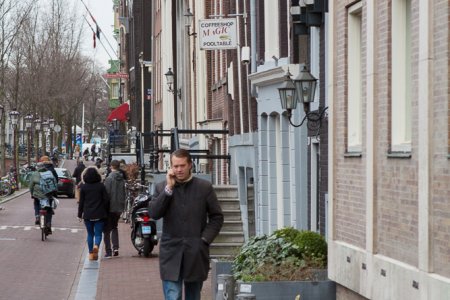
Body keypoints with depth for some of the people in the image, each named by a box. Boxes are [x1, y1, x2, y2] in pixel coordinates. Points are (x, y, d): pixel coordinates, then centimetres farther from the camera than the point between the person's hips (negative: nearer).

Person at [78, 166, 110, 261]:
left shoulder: (83, 187, -1)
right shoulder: (101, 186, -2)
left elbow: (81, 202, 1)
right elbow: (106, 200, -2)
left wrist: (80, 214, 9)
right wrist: (106, 212, 10)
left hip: (88, 215, 1)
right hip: (99, 214, -1)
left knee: (90, 234, 12)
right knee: (98, 233, 2)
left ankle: (91, 253, 11)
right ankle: (96, 245, -26)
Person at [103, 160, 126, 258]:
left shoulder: (109, 178, -14)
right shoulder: (122, 179, 5)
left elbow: (106, 193, -16)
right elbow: (124, 194, 10)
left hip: (110, 207, -6)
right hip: (119, 208, 6)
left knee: (107, 230, 2)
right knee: (114, 227, 22)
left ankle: (108, 252, -2)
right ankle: (115, 247, 7)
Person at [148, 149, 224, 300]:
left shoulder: (205, 187, 3)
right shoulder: (162, 187, 5)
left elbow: (217, 216, 6)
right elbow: (154, 213, -8)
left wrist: (205, 239, -5)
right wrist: (169, 188, -12)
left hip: (196, 253, 1)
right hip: (171, 253, -1)